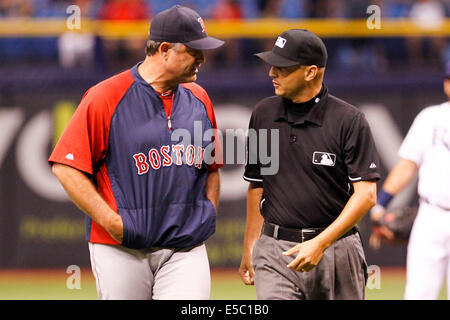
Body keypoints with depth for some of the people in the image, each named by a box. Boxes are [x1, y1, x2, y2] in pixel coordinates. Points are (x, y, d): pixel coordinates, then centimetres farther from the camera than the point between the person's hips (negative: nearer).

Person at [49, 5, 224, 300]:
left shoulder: (199, 99, 11)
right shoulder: (105, 98, -8)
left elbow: (212, 166, 25)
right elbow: (66, 167, -10)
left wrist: (209, 213, 8)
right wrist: (113, 223, -15)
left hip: (186, 250, 4)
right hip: (122, 250, -4)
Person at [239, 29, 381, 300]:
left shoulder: (349, 120, -7)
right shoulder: (263, 115, 7)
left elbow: (366, 195, -11)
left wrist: (320, 243, -20)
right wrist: (249, 247, 16)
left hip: (336, 248, -2)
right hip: (274, 249, 2)